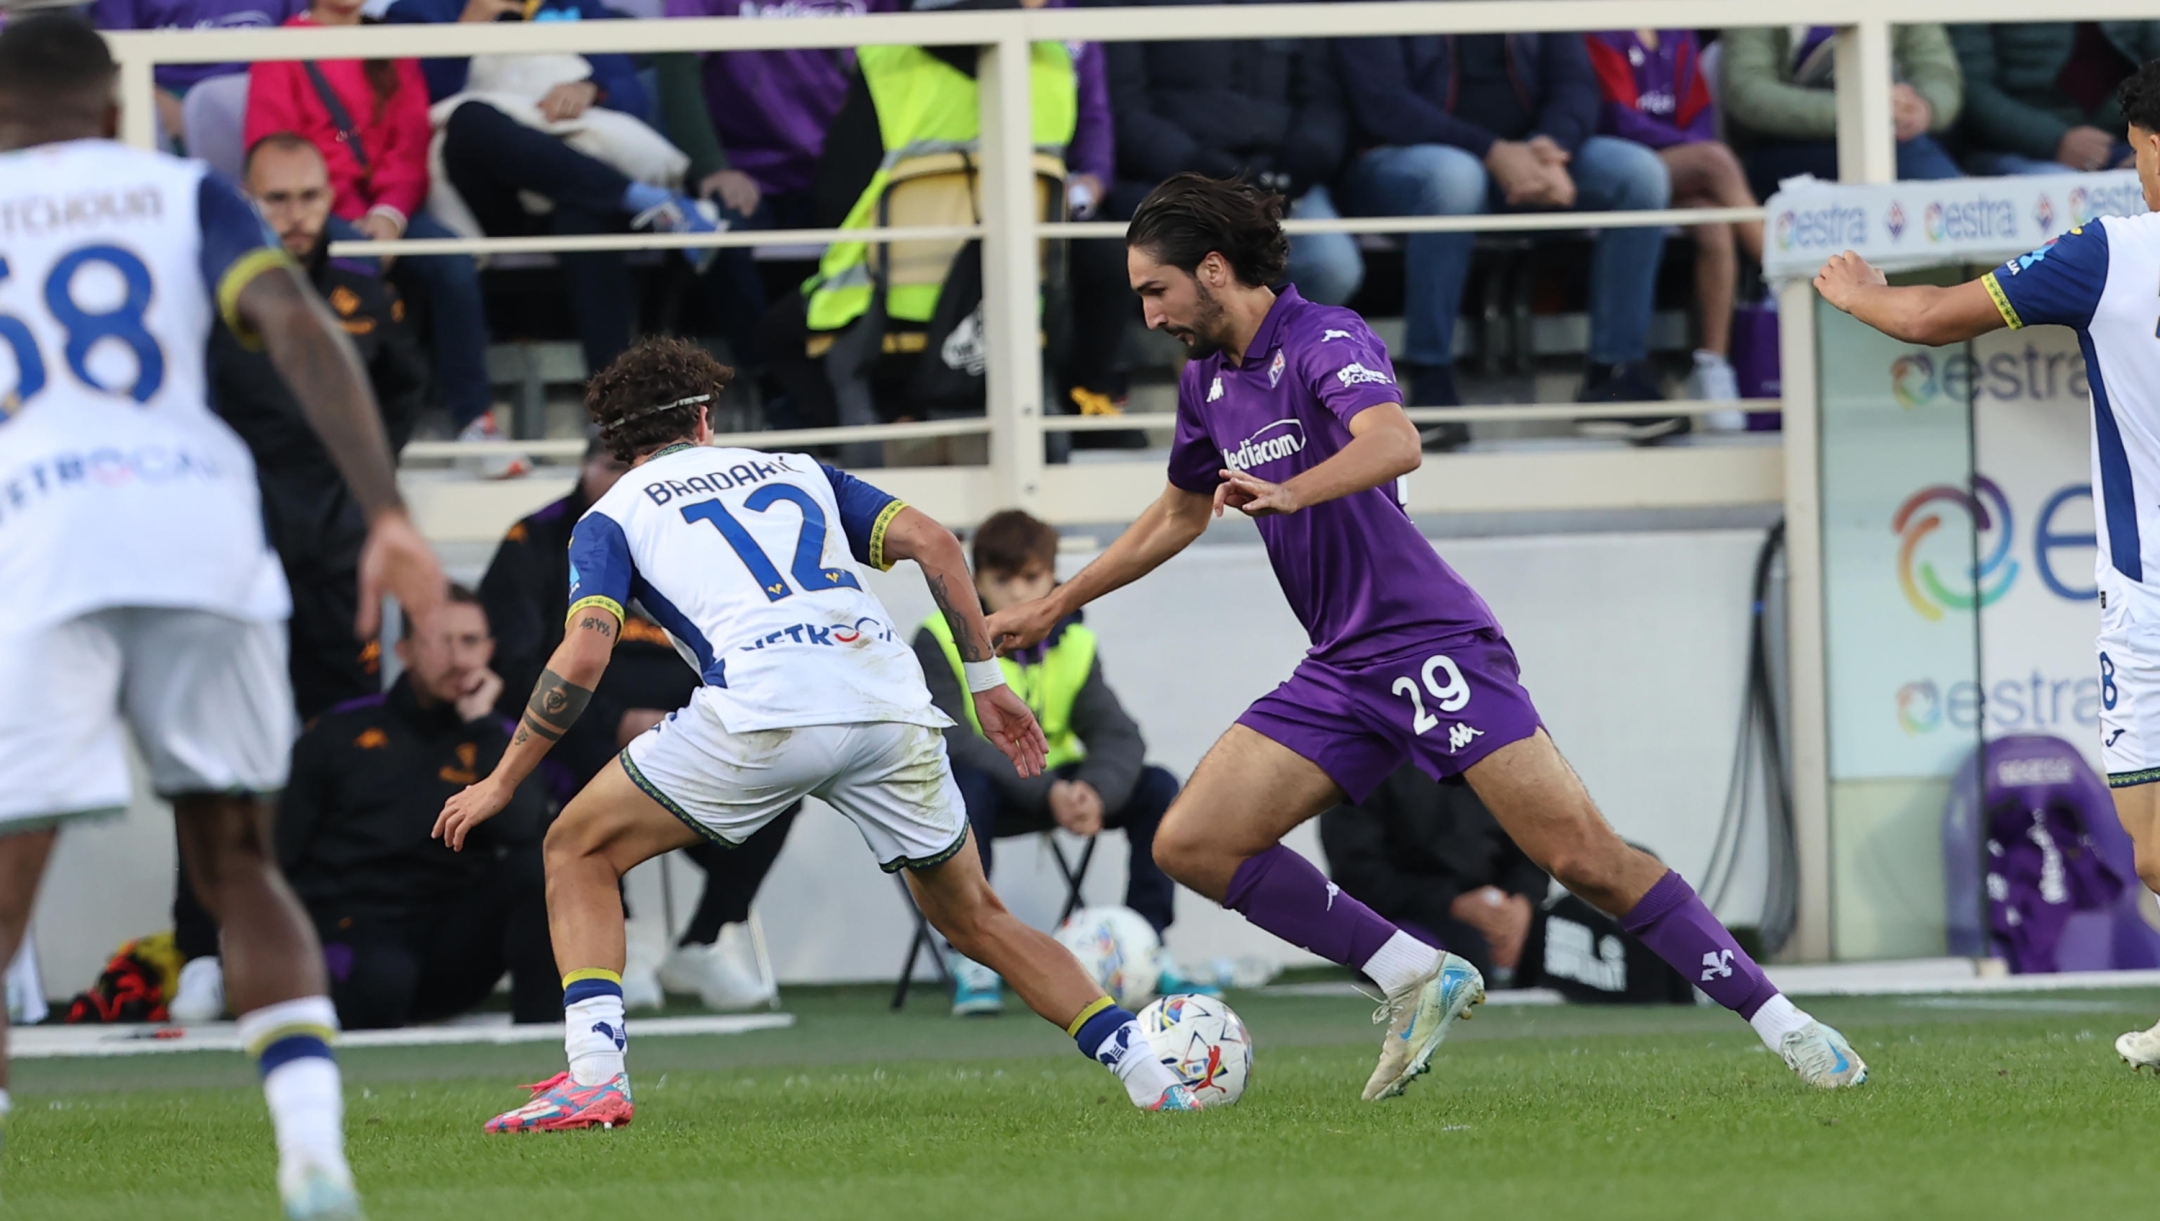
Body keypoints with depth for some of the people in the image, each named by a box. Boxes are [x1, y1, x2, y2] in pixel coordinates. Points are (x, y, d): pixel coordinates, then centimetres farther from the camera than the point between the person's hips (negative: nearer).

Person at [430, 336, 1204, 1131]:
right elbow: (933, 543, 17)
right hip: (891, 704, 4)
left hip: (762, 712, -4)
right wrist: (986, 680, 21)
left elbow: (583, 656, 4)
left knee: (578, 850, 16)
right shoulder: (797, 471, 30)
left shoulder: (612, 516, 19)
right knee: (975, 921, 23)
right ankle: (1150, 1075, 13)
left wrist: (502, 782, 13)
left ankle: (595, 1075, 0)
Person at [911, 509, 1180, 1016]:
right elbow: (952, 740, -27)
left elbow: (1118, 737, -13)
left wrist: (1094, 791, -38)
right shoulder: (941, 641, -14)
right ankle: (971, 960, -34)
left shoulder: (1074, 646, 0)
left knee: (1156, 787, -15)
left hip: (1055, 789, 5)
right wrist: (1048, 793, -39)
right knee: (967, 782, -39)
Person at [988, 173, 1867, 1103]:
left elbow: (1394, 443, -34)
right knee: (1190, 845, -5)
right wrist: (1053, 606, 35)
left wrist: (1288, 493, -50)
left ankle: (1783, 1027, -8)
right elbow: (1179, 514, 32)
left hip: (1431, 644, -8)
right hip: (1338, 674, 8)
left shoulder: (1325, 342, -12)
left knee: (1585, 859, -15)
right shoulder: (1207, 382, 13)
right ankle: (1416, 978, 1)